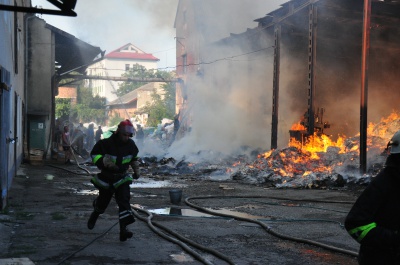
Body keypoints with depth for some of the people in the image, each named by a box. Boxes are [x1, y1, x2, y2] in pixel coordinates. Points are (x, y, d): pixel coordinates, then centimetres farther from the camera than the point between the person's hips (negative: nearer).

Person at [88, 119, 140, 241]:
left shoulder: (131, 145, -4)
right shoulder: (107, 143, -20)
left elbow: (134, 157, 16)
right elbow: (94, 154, -15)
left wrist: (136, 170, 12)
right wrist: (104, 161, -31)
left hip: (122, 178, 2)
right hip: (106, 177, -2)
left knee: (124, 200, -16)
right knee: (102, 201, 15)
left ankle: (123, 229, -21)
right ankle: (94, 215, 50)